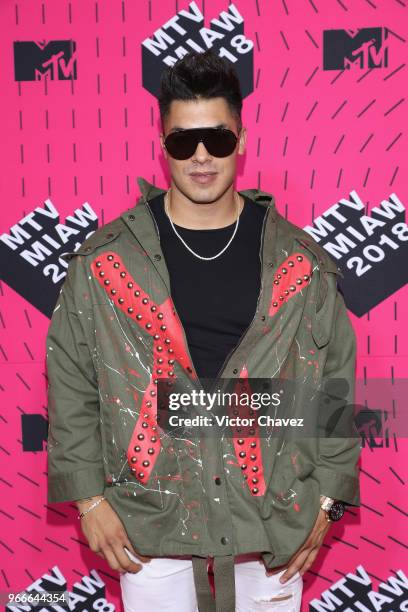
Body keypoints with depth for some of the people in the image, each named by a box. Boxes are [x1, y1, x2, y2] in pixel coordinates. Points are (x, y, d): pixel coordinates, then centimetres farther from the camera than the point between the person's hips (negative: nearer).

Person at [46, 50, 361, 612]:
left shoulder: (301, 264, -2)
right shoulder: (105, 259, -3)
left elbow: (335, 382, 3)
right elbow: (71, 385, 1)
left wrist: (327, 496, 1)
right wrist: (88, 495, -2)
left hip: (274, 514, 1)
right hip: (148, 511, 0)